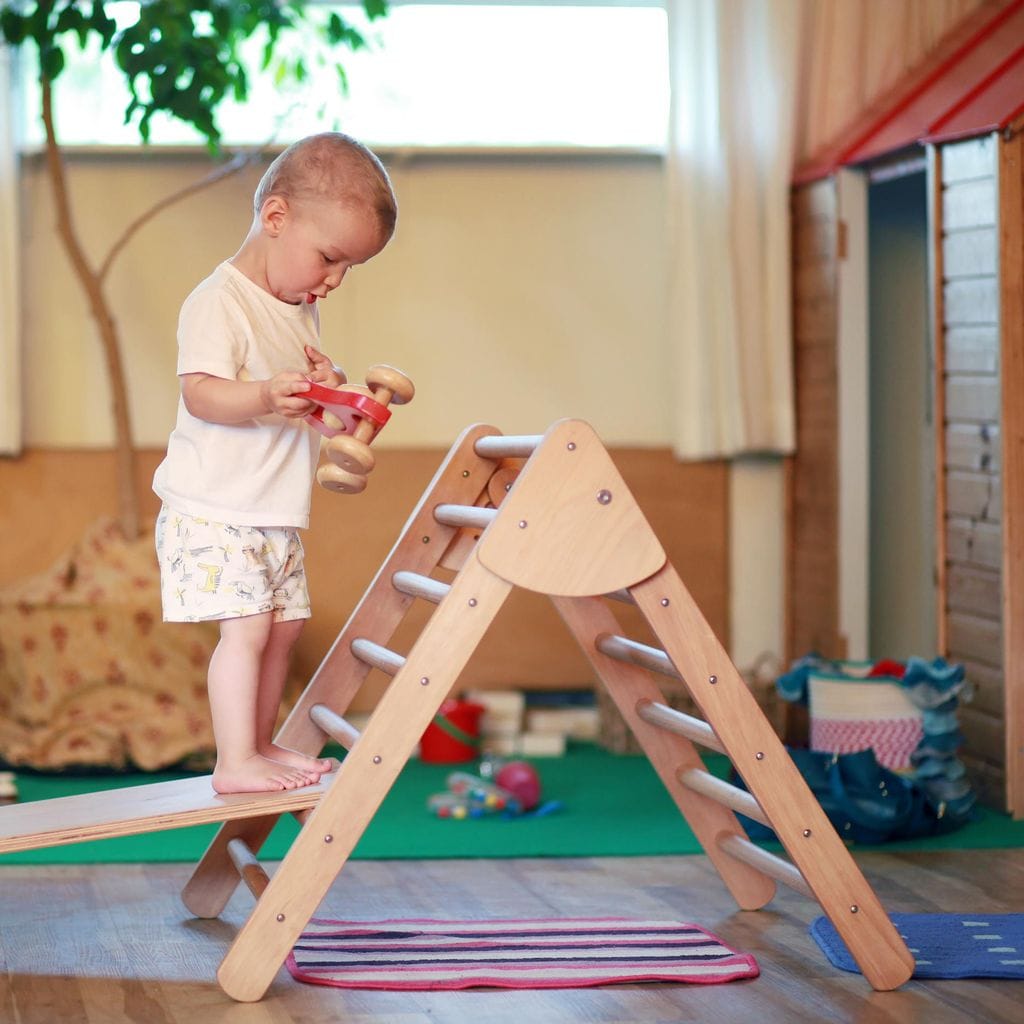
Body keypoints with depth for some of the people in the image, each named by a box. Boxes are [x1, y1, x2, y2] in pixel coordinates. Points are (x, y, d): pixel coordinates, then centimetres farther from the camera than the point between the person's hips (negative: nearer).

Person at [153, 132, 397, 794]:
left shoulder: (302, 310, 13)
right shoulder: (218, 303, -15)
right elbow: (202, 392, -24)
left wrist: (327, 389, -2)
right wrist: (266, 396, -41)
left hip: (276, 514, 9)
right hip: (215, 511, -9)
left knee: (284, 626, 13)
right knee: (247, 626, -14)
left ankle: (261, 745, 25)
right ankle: (235, 763, -9)